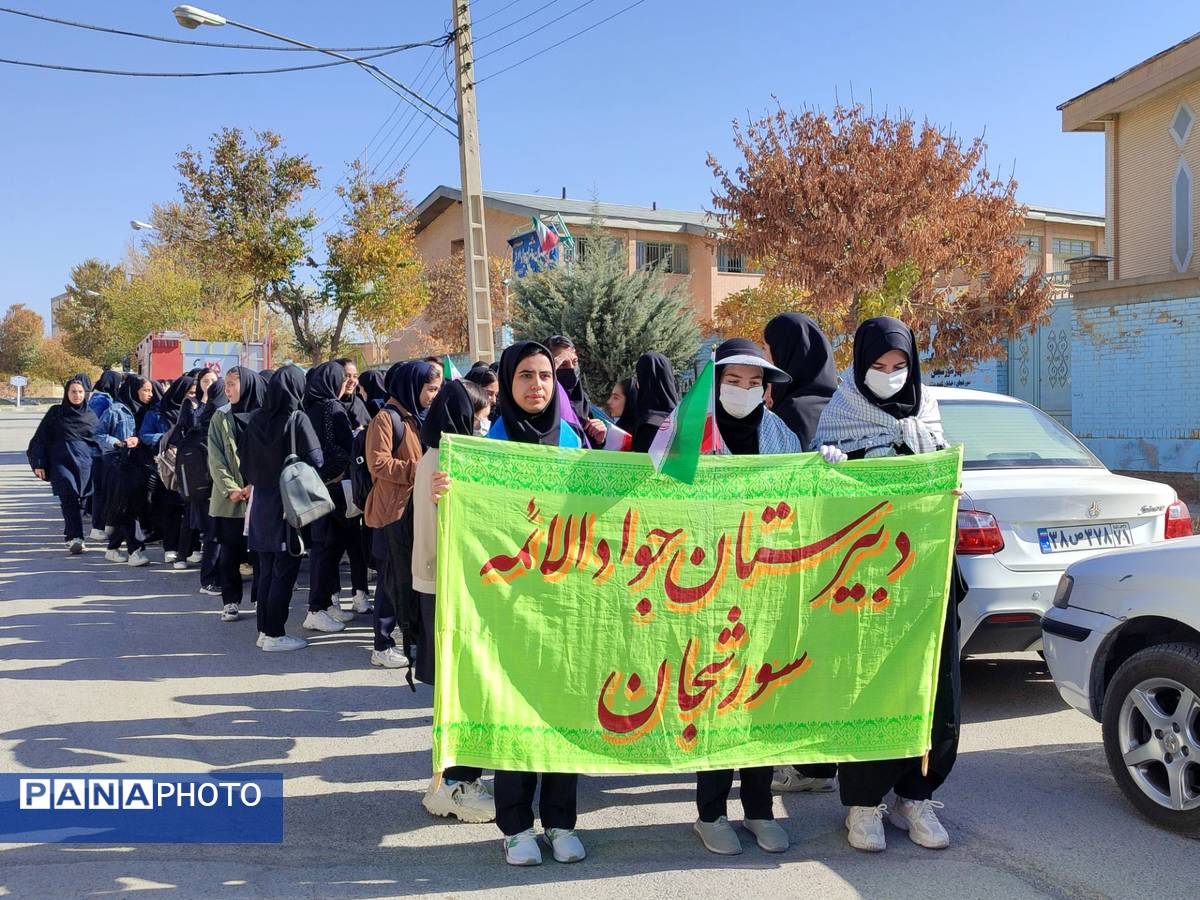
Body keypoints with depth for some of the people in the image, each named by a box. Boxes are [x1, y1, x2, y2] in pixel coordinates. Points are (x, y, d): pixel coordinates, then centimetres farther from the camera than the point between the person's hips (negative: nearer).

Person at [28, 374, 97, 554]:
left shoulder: (91, 416, 12)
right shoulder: (55, 413, 7)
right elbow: (41, 438, 5)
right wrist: (38, 463, -2)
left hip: (84, 464, 3)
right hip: (60, 462, -3)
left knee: (78, 499, 2)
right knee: (69, 495, -19)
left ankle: (70, 534, 17)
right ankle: (75, 537, -26)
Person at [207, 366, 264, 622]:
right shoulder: (221, 418, 6)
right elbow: (216, 459, 0)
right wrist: (230, 489, -11)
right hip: (229, 499, 1)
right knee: (230, 551, 5)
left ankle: (260, 598, 15)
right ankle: (230, 601, 14)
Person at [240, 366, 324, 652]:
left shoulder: (256, 419, 2)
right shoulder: (297, 420, -14)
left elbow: (244, 459, 8)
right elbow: (315, 459, -17)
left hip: (261, 502, 6)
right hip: (288, 504, -6)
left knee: (266, 569, 14)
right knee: (285, 570, 2)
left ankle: (264, 629, 19)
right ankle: (274, 634, 5)